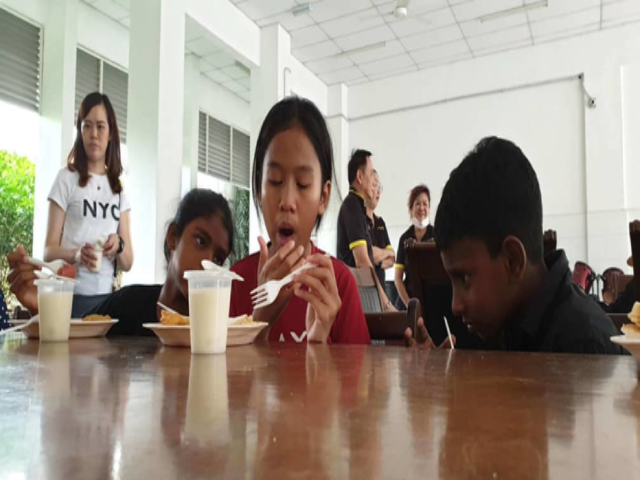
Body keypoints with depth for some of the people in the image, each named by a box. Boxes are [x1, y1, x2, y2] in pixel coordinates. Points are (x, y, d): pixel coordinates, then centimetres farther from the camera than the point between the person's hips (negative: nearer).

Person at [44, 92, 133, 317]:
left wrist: (119, 245, -13)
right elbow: (49, 250, -4)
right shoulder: (66, 178, 0)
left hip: (106, 297, 3)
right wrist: (76, 254, -23)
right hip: (71, 296, -3)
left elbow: (128, 263, 8)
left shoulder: (118, 188, 11)